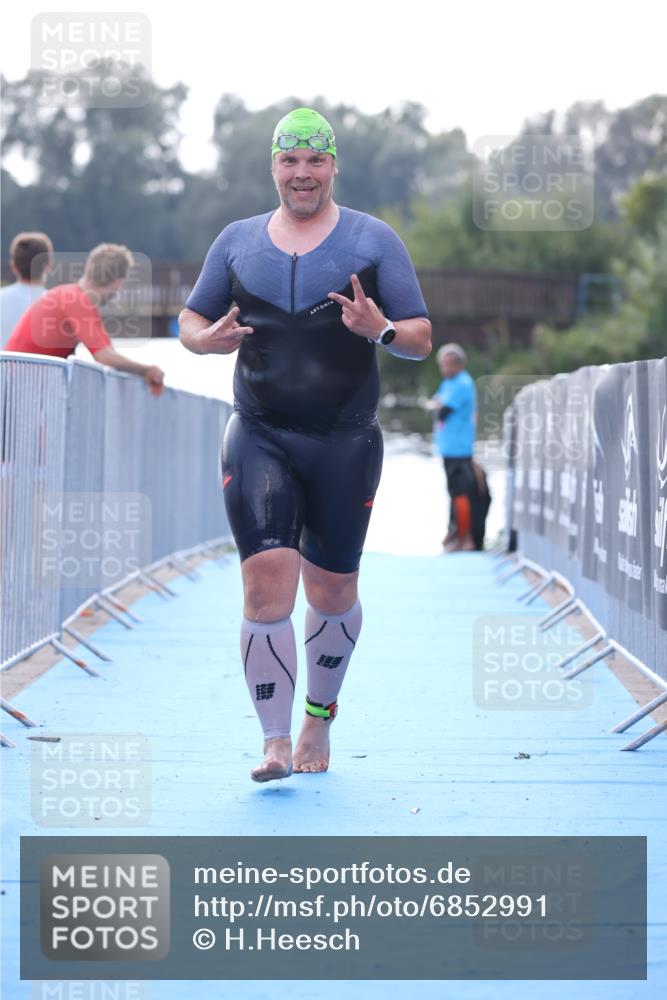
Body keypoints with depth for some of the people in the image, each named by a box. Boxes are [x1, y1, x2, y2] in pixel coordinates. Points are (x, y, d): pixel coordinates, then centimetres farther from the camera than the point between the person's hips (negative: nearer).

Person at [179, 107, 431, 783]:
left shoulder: (373, 240, 4)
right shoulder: (237, 241, 11)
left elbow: (421, 341, 3)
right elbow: (191, 320, 18)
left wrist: (381, 330, -20)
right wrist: (207, 338, -6)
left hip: (345, 442, 0)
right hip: (258, 440, 0)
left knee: (332, 593, 8)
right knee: (266, 586, -14)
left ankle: (319, 718, 32)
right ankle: (276, 741, -9)